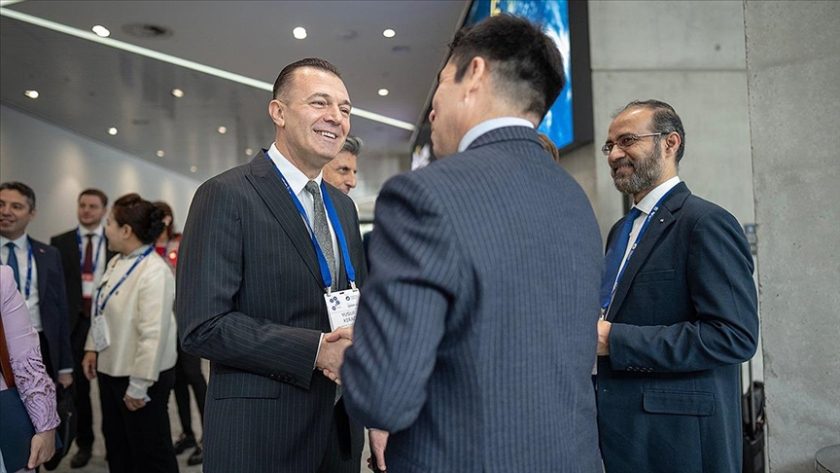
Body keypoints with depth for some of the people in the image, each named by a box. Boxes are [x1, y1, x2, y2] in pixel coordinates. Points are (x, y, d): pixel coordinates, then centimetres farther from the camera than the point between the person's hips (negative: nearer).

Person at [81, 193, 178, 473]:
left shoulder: (154, 272, -25)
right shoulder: (117, 262, 5)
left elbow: (153, 334, -27)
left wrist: (138, 386, -24)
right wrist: (92, 349, 13)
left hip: (139, 376, -9)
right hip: (110, 369, 9)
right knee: (116, 446, 23)